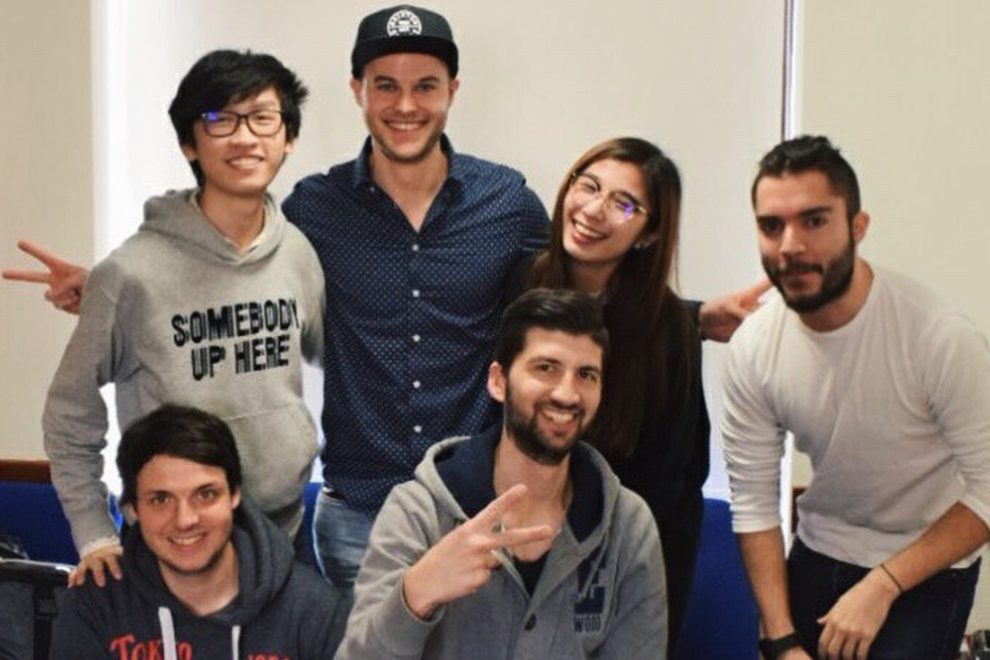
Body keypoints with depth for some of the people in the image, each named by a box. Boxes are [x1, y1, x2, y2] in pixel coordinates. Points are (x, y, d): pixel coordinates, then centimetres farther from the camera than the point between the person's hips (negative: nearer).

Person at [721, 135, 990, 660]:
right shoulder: (753, 348, -14)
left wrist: (881, 586, -23)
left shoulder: (941, 339, -26)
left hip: (927, 565, -3)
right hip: (818, 553, 3)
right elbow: (753, 501, -8)